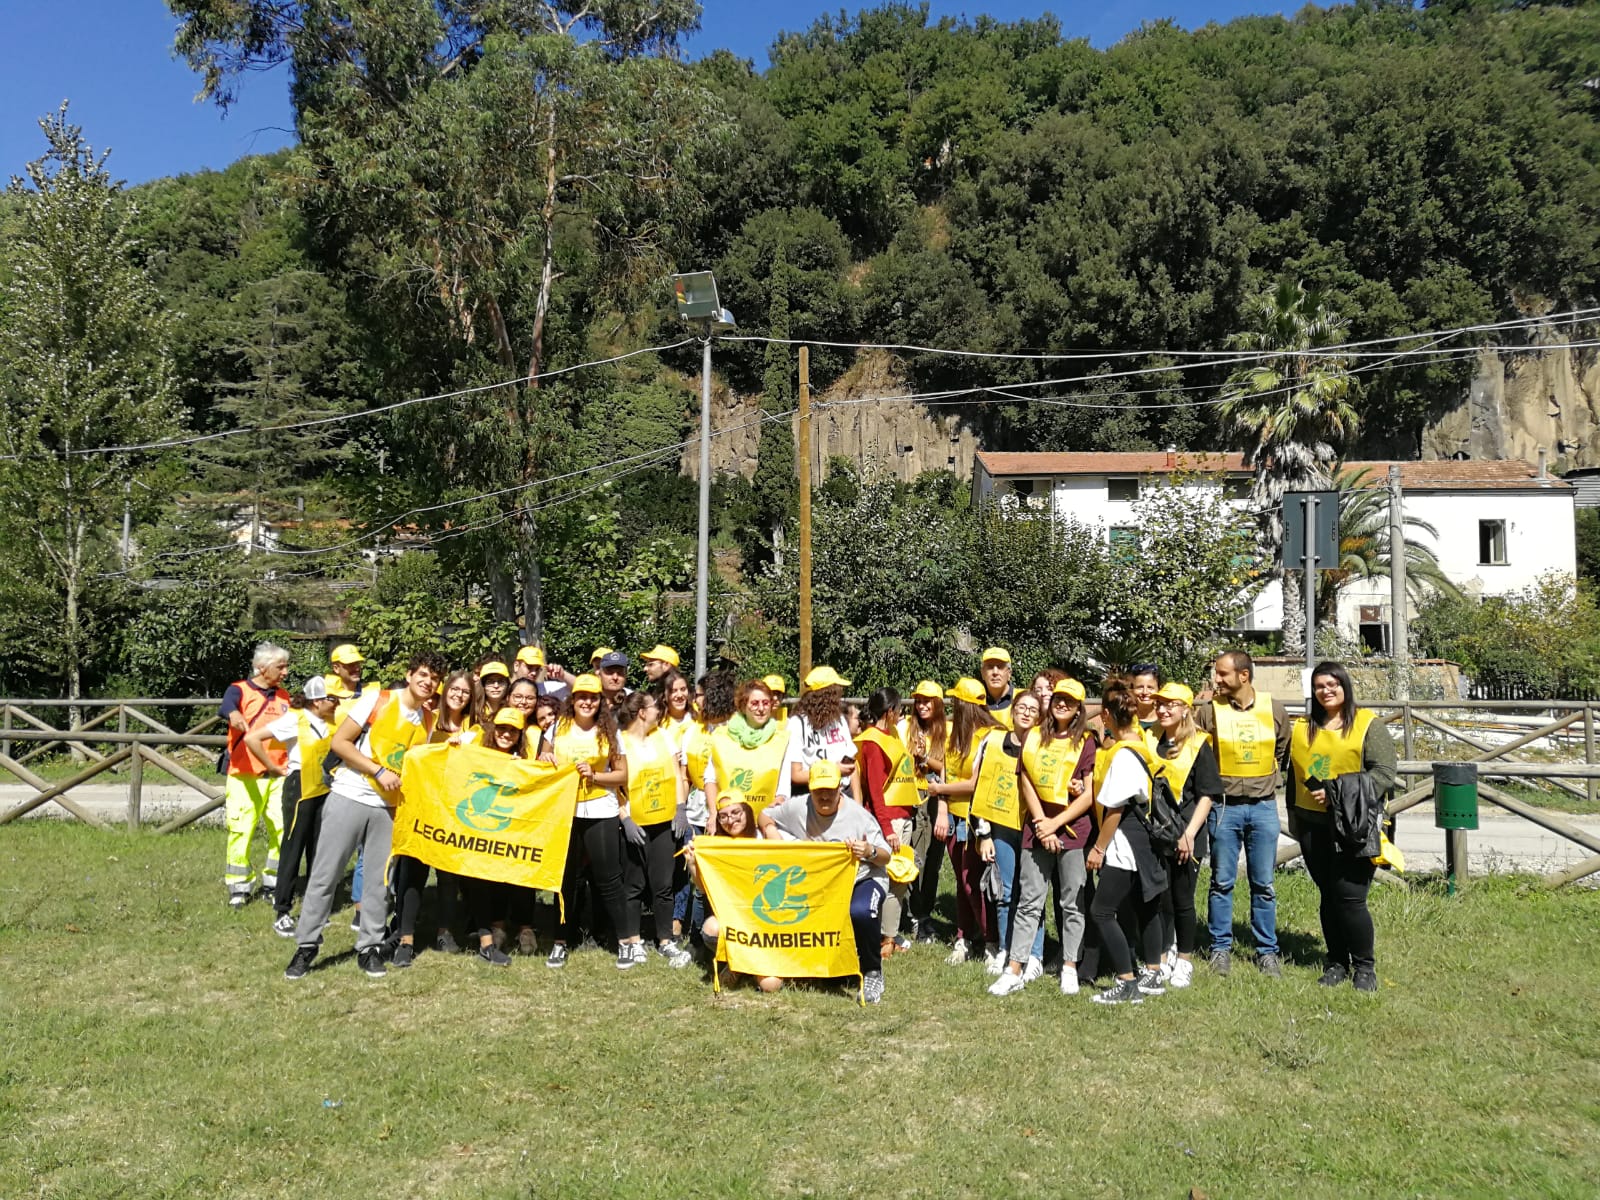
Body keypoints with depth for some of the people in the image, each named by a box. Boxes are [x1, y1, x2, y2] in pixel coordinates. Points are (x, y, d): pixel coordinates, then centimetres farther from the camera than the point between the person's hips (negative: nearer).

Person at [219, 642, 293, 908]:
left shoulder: (283, 696, 14)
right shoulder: (240, 690, -2)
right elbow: (226, 706, -25)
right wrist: (234, 715, -47)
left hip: (279, 776, 4)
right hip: (245, 777, -4)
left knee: (283, 831, 2)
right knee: (241, 831, -3)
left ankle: (274, 883, 17)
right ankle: (239, 887, 11)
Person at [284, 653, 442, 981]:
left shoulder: (428, 722, 6)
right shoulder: (377, 700, -8)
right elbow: (340, 742, -11)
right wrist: (379, 771, -16)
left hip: (388, 807, 4)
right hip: (349, 797, -4)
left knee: (380, 878, 5)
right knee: (325, 875, 1)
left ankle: (369, 947, 17)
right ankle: (306, 944, 13)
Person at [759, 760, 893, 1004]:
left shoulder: (857, 815, -17)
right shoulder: (798, 808, -9)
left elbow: (885, 857, -12)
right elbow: (765, 816, 8)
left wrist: (870, 852, -36)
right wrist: (771, 832, -14)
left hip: (863, 879, -4)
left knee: (859, 913, -37)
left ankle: (872, 972, -10)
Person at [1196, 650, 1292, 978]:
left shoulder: (1274, 710, 0)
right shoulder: (1208, 711, -5)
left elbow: (1283, 752, 15)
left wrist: (1264, 781, 12)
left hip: (1263, 806, 1)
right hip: (1224, 806, -1)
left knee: (1263, 884, 8)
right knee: (1222, 882, 4)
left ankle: (1267, 950, 19)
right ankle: (1221, 948, 15)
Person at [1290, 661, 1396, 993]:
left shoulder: (1368, 724, -2)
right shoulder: (1302, 727, 12)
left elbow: (1383, 774, -10)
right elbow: (1293, 775, 19)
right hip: (1312, 825, 4)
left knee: (1350, 897, -7)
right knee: (1328, 897, 10)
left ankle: (1364, 967, 10)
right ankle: (1337, 963, 22)